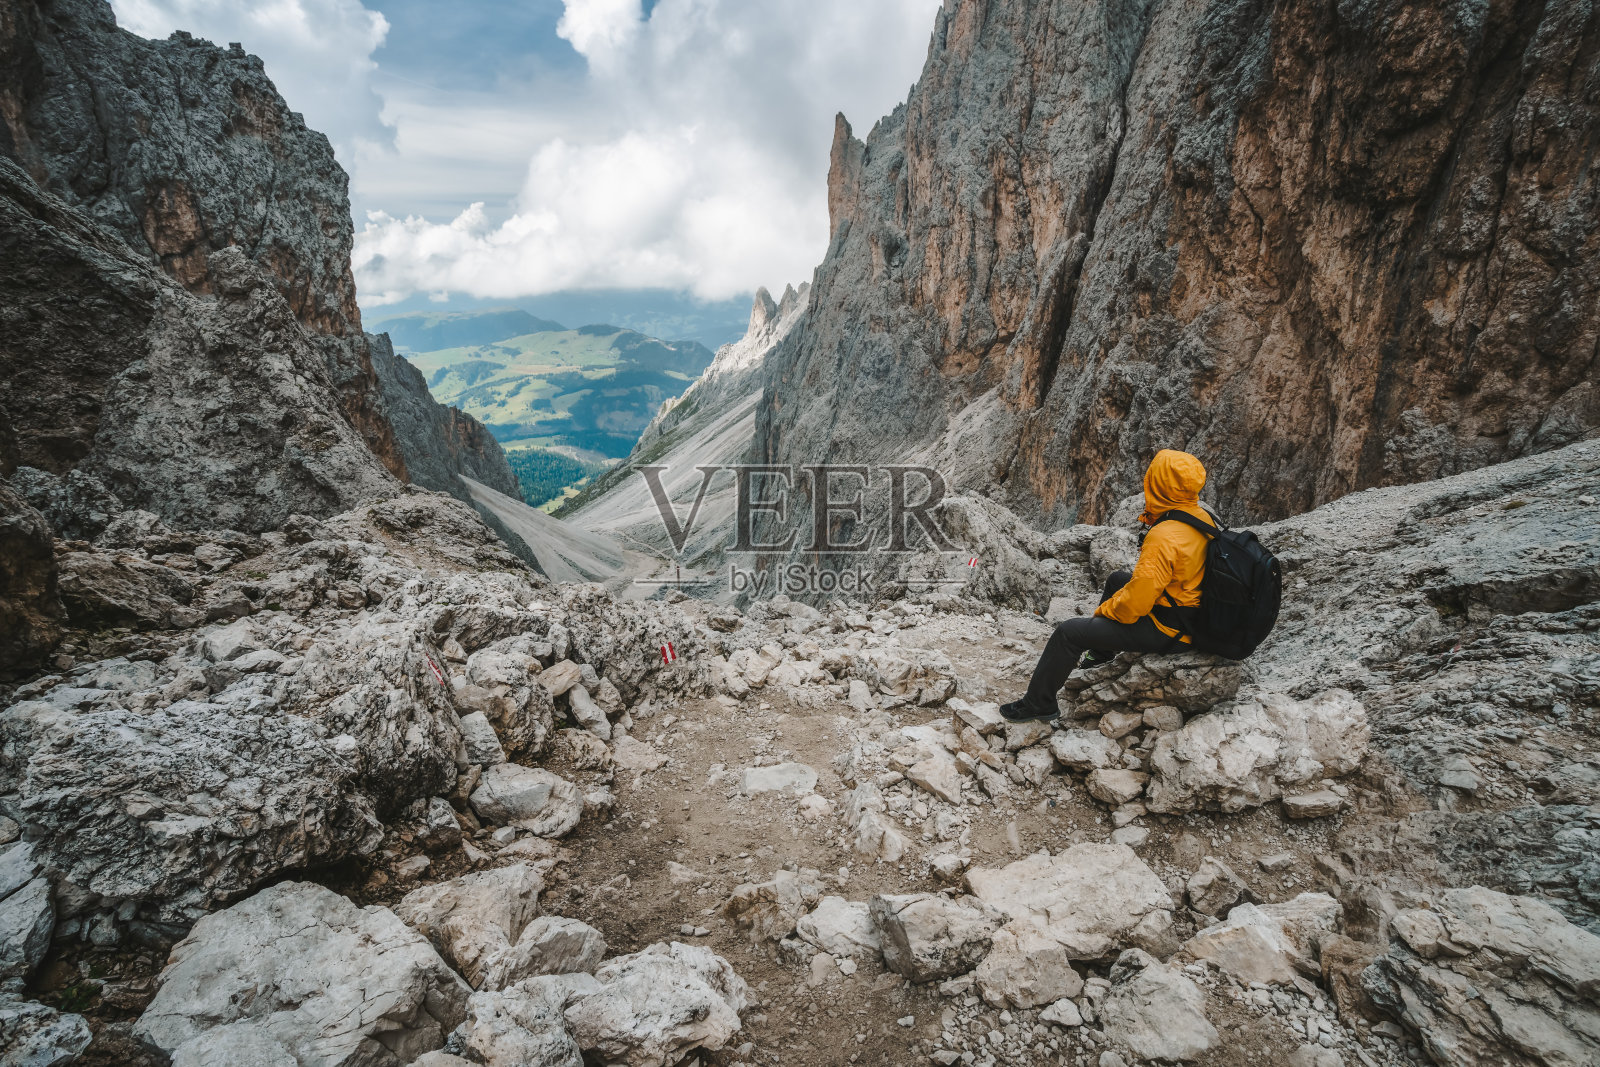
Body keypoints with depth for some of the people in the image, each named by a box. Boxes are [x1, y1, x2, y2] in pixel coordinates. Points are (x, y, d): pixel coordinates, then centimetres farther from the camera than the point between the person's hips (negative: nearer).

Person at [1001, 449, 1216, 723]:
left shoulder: (1164, 538, -33)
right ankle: (1100, 652, 46)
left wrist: (1104, 609, -11)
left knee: (1068, 632, -9)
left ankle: (1038, 703, 7)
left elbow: (1136, 603, -30)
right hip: (1190, 610, 10)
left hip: (1163, 630, -10)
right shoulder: (1202, 516, -3)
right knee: (1118, 579, 31)